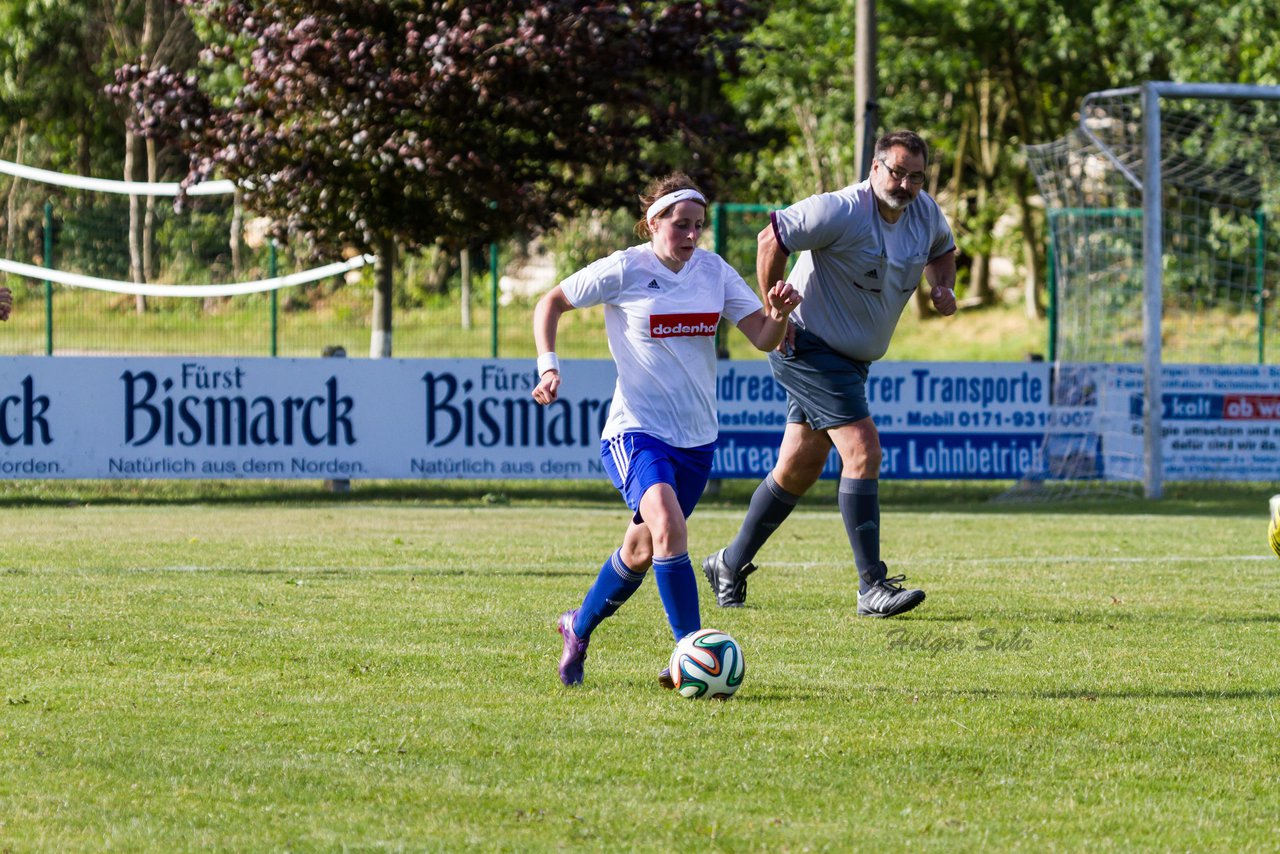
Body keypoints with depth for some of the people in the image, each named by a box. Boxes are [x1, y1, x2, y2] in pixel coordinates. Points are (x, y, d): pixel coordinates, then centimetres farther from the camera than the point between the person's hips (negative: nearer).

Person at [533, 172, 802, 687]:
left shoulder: (714, 271, 3)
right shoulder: (625, 270, -9)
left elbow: (764, 338, 1)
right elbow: (551, 303, 2)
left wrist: (779, 314, -21)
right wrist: (548, 367, -11)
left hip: (697, 437, 5)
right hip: (636, 431, -5)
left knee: (642, 550, 16)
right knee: (668, 525, -29)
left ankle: (579, 627, 41)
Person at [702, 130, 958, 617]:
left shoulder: (926, 212, 3)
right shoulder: (842, 212, -22)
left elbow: (942, 249, 25)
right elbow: (772, 239, -20)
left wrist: (943, 287, 3)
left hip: (853, 359, 9)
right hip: (810, 348, -9)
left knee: (800, 469, 13)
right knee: (863, 450, -19)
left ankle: (731, 565, 28)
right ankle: (872, 587, -19)